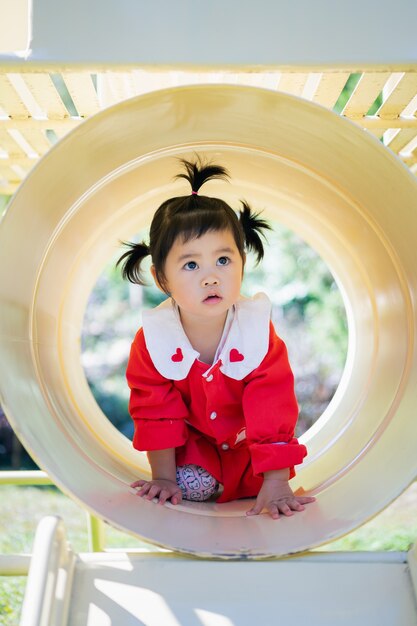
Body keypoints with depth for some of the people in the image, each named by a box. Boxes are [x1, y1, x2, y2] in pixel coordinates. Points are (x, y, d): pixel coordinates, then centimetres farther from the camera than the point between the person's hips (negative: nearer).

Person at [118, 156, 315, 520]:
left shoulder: (258, 331, -28)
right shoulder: (152, 339, -26)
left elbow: (274, 409, -27)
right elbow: (156, 410, -14)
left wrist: (275, 485, -28)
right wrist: (164, 477, -11)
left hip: (248, 436, 1)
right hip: (192, 437, 0)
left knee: (258, 481, -13)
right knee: (193, 486, -19)